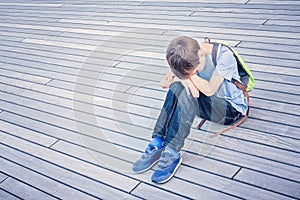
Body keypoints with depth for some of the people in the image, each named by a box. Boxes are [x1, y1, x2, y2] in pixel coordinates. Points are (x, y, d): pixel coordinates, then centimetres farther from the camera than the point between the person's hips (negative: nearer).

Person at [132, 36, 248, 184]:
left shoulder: (224, 55, -23)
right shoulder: (190, 58, -6)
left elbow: (209, 89, -28)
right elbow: (164, 83, -7)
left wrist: (188, 74, -18)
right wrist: (181, 77, -28)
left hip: (232, 109, -5)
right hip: (208, 105, 6)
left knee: (186, 93, -32)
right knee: (177, 87, -25)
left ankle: (172, 153, -33)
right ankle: (157, 143, -26)